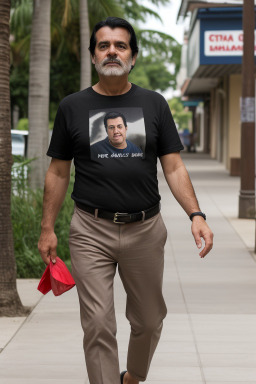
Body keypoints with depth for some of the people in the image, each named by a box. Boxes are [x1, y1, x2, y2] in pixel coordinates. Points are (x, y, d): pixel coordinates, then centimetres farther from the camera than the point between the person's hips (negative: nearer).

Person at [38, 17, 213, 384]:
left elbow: (173, 167, 3)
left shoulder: (154, 104, 5)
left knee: (149, 320, 13)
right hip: (91, 231, -1)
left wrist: (196, 215, -10)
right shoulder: (72, 107, 4)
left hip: (145, 229, 2)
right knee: (98, 326, -7)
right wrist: (47, 228, 4)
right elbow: (58, 173, 8)